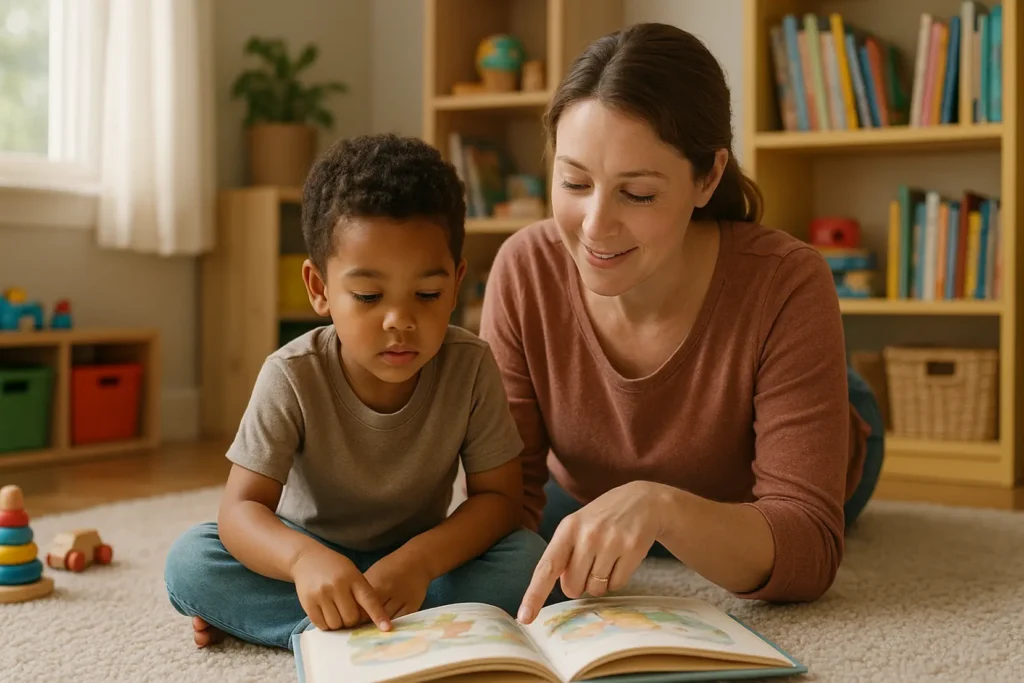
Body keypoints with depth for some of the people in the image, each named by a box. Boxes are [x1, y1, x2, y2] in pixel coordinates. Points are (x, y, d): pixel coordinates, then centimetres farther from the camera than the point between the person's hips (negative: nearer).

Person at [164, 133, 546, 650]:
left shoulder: (471, 367, -18)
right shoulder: (293, 377, -21)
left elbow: (498, 497, -15)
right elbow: (241, 507, -25)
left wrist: (420, 559, -35)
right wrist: (303, 558, -49)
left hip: (417, 556, 1)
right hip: (313, 554, -1)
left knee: (525, 560, -27)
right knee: (189, 562, -25)